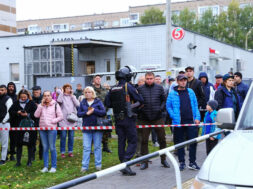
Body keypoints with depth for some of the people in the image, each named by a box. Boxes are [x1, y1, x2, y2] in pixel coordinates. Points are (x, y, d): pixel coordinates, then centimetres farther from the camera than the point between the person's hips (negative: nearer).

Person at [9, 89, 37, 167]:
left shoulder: (32, 103, -2)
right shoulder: (16, 103, 7)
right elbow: (10, 111, 4)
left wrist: (27, 114, -19)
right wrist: (17, 112, -12)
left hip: (30, 126, -2)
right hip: (19, 126, 2)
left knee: (30, 144, 5)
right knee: (19, 144, 6)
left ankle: (29, 161, 17)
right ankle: (18, 161, 15)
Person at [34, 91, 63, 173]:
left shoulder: (55, 105, 2)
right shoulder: (41, 105, 11)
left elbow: (60, 117, 0)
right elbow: (36, 115, -2)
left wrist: (52, 121, -10)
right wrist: (41, 105, -6)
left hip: (52, 128, -3)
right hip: (42, 128, 3)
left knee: (52, 148, -2)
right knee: (45, 148, 8)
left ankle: (53, 166, 6)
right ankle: (45, 166, 13)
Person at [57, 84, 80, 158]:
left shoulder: (73, 97, 13)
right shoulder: (62, 96, 4)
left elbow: (78, 104, -2)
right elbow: (59, 101, -19)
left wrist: (72, 96, -1)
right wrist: (61, 92, -8)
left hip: (72, 119, 3)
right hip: (63, 120, -3)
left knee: (71, 136, 6)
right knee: (63, 136, -2)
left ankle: (70, 151, 16)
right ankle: (62, 152, 7)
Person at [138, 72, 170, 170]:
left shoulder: (159, 88, 5)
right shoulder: (140, 89, 2)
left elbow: (164, 100, 11)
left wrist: (161, 108, -5)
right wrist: (141, 110, -8)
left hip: (158, 118, 1)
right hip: (145, 119, -1)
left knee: (162, 139, 7)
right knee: (144, 140, 3)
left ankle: (163, 159, 23)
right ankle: (144, 161, 13)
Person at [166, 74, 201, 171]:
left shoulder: (190, 92, 10)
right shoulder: (172, 93, 0)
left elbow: (195, 105, 12)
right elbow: (168, 106, 1)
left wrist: (197, 117, 2)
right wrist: (175, 117, -10)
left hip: (191, 121, 2)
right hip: (179, 122, -2)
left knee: (193, 141, 0)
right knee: (180, 143, 6)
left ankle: (192, 162, 12)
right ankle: (181, 162, 19)